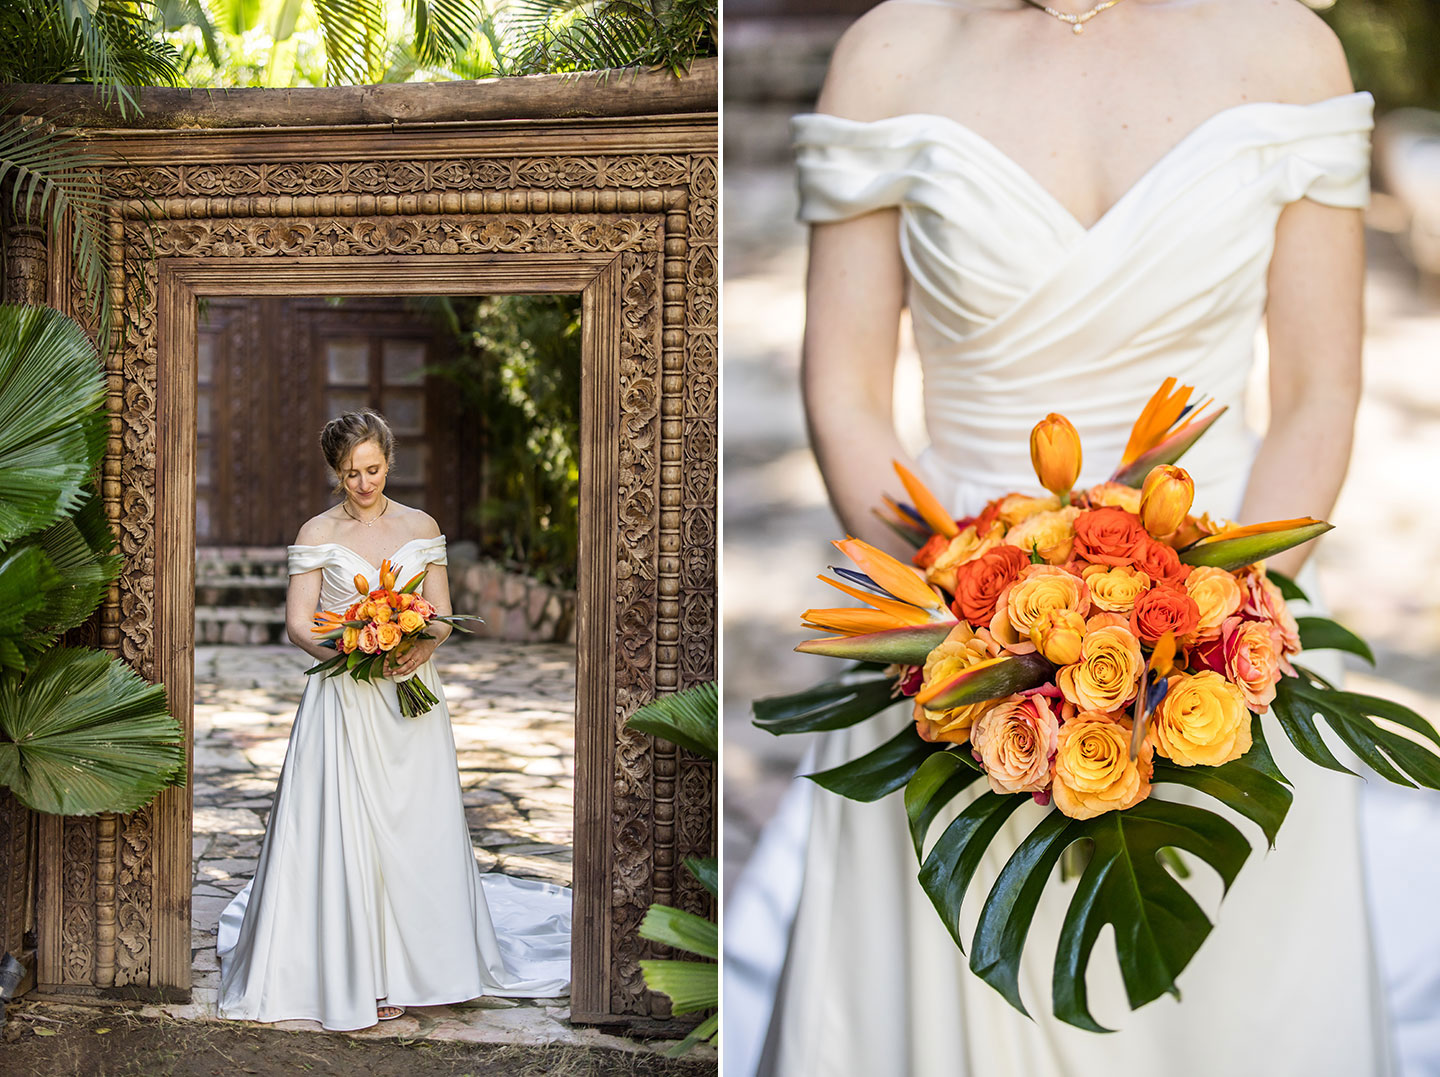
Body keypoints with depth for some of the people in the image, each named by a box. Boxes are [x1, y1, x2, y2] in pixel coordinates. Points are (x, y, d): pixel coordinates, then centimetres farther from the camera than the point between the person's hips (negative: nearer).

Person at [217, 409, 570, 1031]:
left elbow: (442, 616, 8)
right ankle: (359, 976, 6)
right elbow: (298, 625, -2)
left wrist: (420, 649, -13)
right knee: (346, 833, -4)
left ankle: (414, 963, 16)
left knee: (418, 829, 3)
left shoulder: (421, 528, 7)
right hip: (345, 700, -2)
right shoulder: (318, 534, 1)